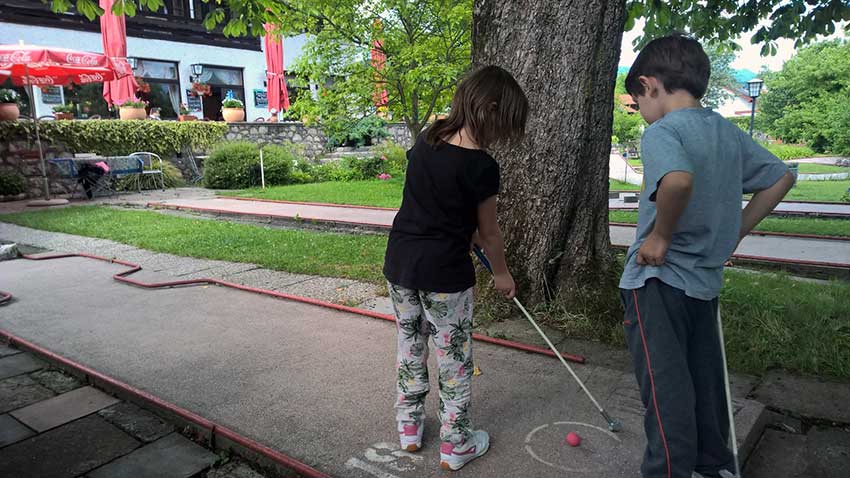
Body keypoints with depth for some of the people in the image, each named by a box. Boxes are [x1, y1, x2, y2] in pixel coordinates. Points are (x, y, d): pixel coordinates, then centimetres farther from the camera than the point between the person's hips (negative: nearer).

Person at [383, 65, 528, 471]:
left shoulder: (425, 142, 2)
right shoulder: (481, 166, -16)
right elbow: (489, 233, -5)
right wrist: (502, 274, 12)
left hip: (400, 264, 6)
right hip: (444, 273, -6)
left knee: (409, 345, 21)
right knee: (454, 357, 11)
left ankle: (409, 427, 37)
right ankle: (456, 446, 26)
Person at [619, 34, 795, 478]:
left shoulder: (661, 132, -17)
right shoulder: (729, 132, 8)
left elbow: (678, 180, -39)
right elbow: (781, 178, 18)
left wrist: (661, 236, -23)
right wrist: (735, 232, 15)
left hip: (657, 280, -8)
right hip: (706, 279, 8)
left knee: (664, 387, 0)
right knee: (705, 380, 20)